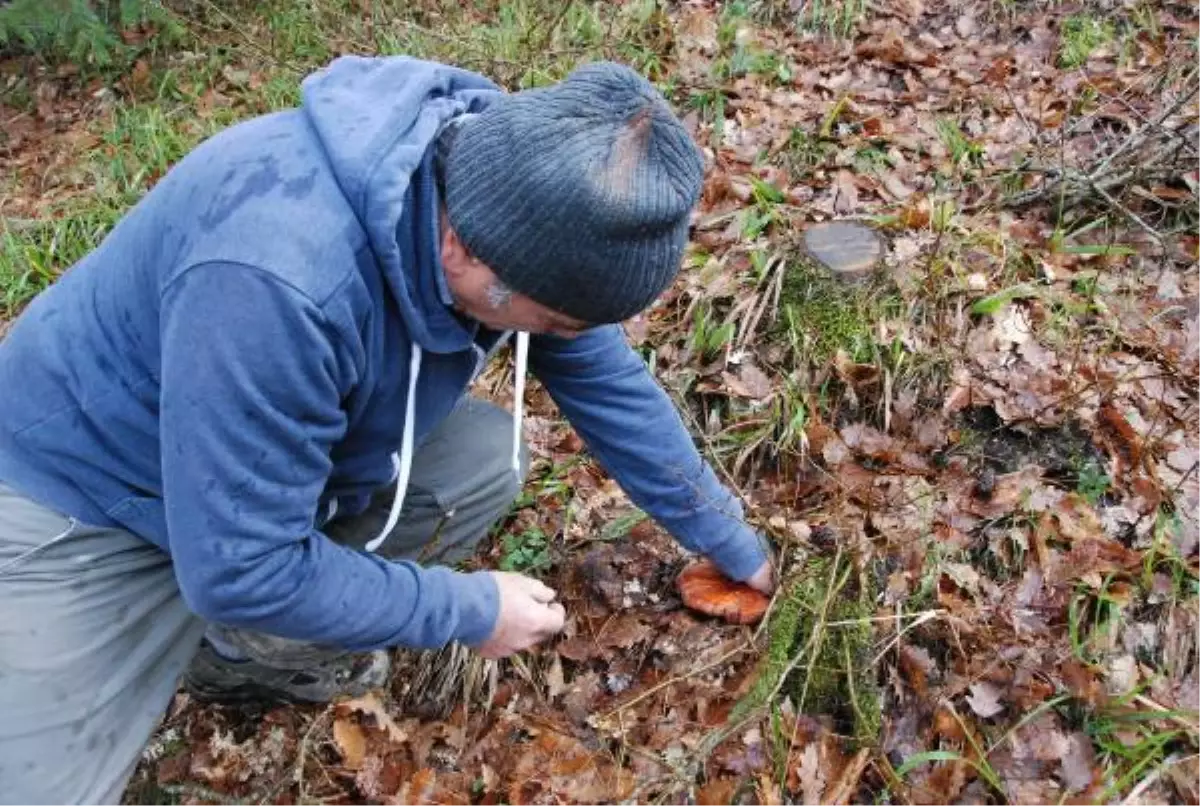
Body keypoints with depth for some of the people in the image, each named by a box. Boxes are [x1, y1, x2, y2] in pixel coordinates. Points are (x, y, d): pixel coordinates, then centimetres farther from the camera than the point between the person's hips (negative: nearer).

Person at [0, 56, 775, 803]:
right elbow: (241, 569, -32)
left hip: (277, 456, 7)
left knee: (492, 457, -10)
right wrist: (472, 609, -20)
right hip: (85, 490, -6)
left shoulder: (506, 189, -17)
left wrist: (731, 543, 5)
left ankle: (246, 646, 5)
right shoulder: (275, 277, -40)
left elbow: (612, 384, -4)